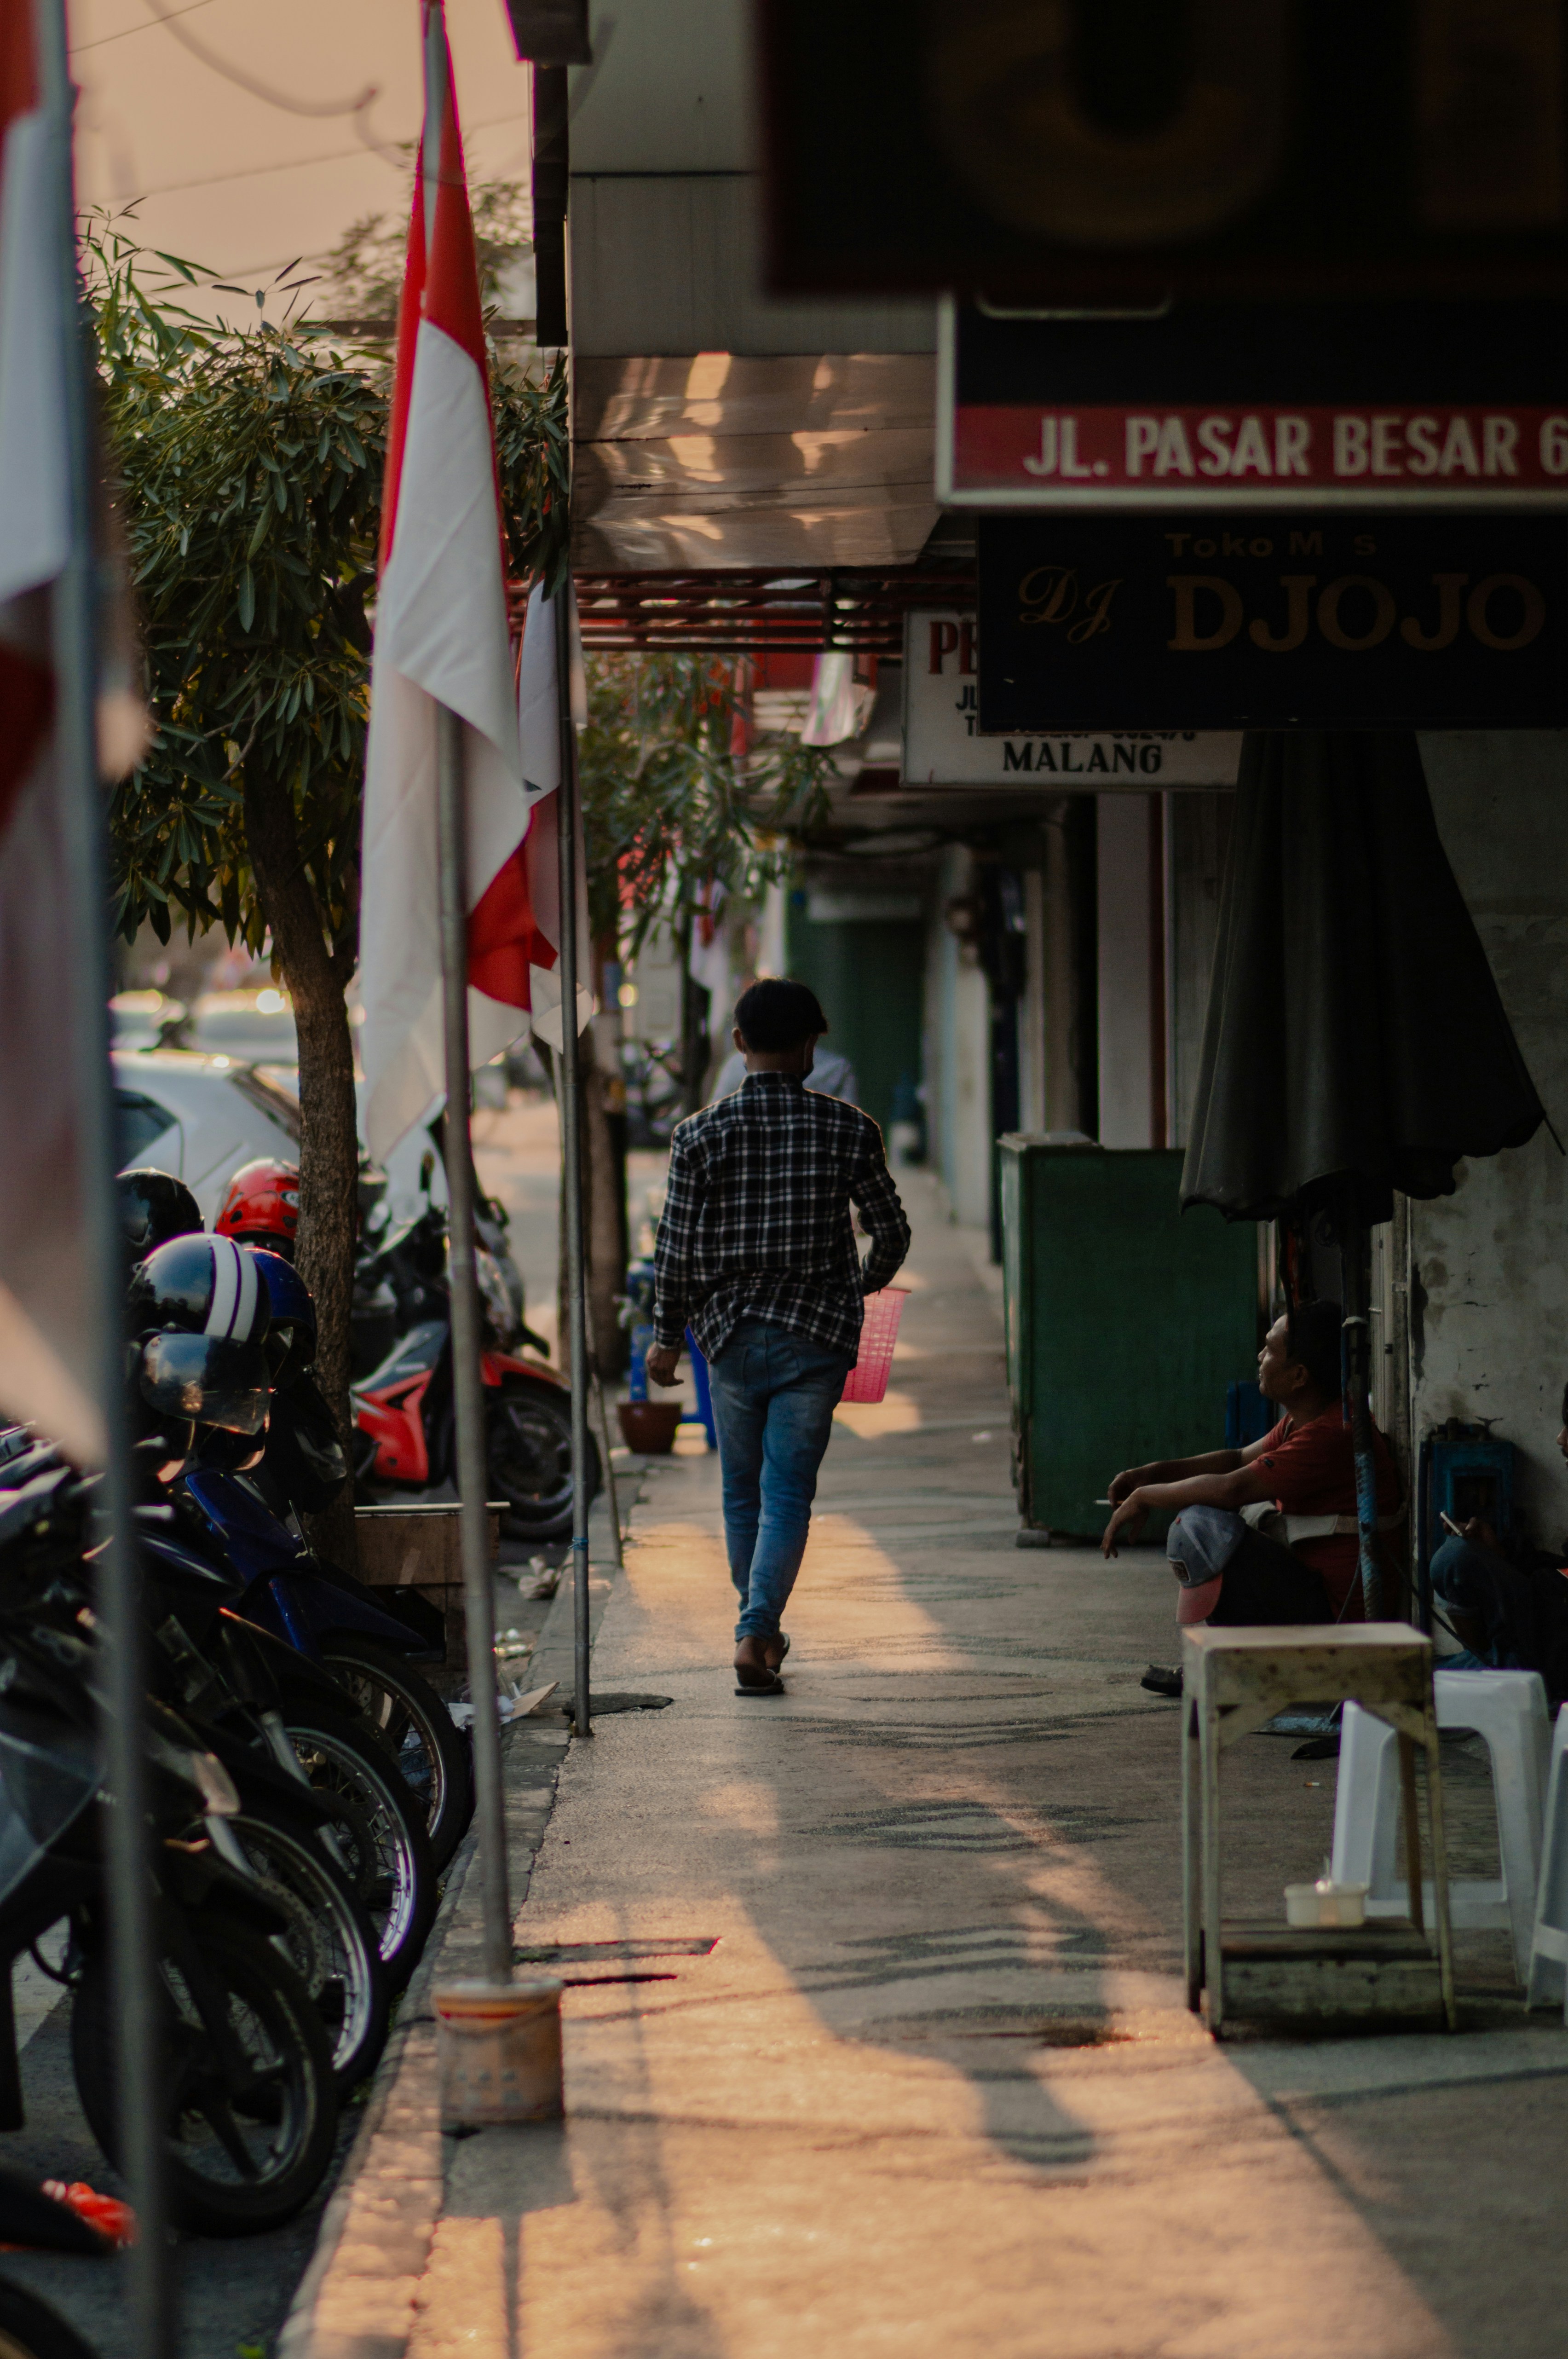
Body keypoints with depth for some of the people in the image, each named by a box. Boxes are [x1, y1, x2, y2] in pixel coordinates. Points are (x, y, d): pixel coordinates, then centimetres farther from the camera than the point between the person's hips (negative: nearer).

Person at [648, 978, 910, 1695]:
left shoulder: (702, 1132, -5)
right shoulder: (847, 1129, -4)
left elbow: (677, 1247, -3)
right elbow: (891, 1232, 2)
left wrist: (668, 1337, 9)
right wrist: (868, 1281, 24)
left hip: (730, 1333, 1)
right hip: (817, 1335, -1)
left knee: (742, 1492, 16)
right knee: (788, 1493, 0)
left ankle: (761, 1631, 28)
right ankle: (755, 1634, -13)